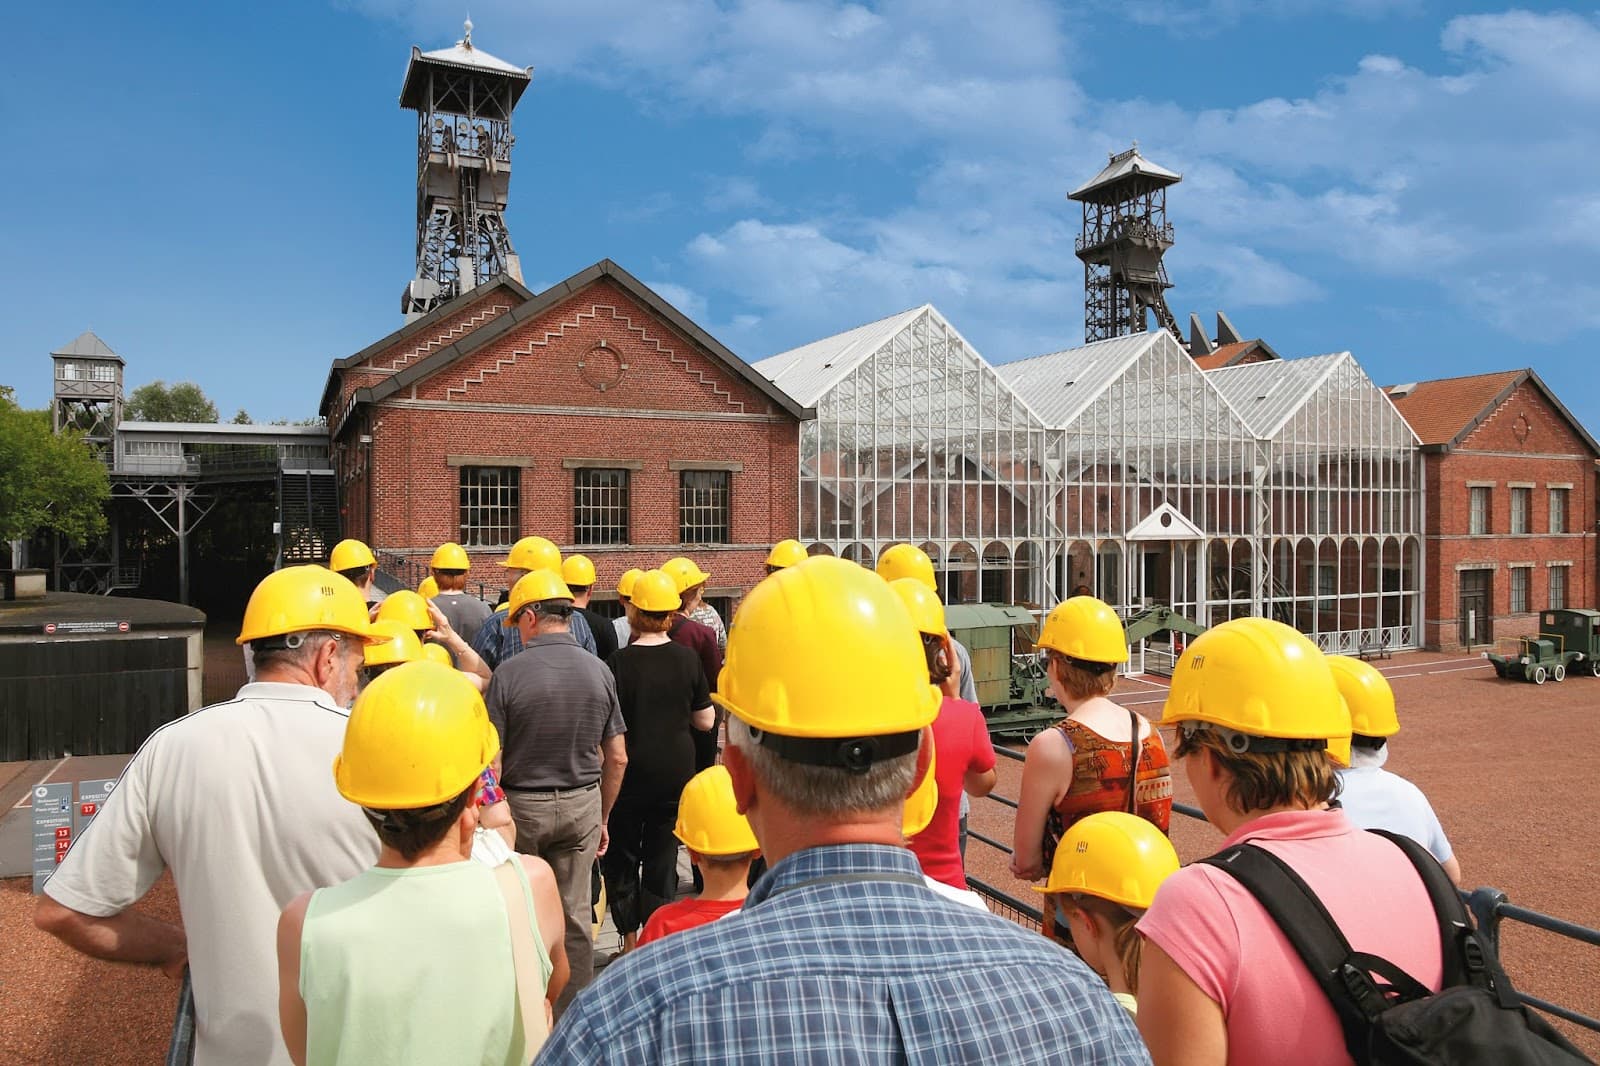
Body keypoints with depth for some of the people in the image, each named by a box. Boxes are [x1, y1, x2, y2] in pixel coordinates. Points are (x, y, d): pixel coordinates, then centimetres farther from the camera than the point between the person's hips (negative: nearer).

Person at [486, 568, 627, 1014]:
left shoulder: (510, 671, -13)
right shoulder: (598, 671, -3)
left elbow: (492, 761, -12)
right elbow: (617, 758, 1)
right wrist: (603, 818, 12)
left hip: (521, 804, -2)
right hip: (582, 803, 3)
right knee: (575, 915, 11)